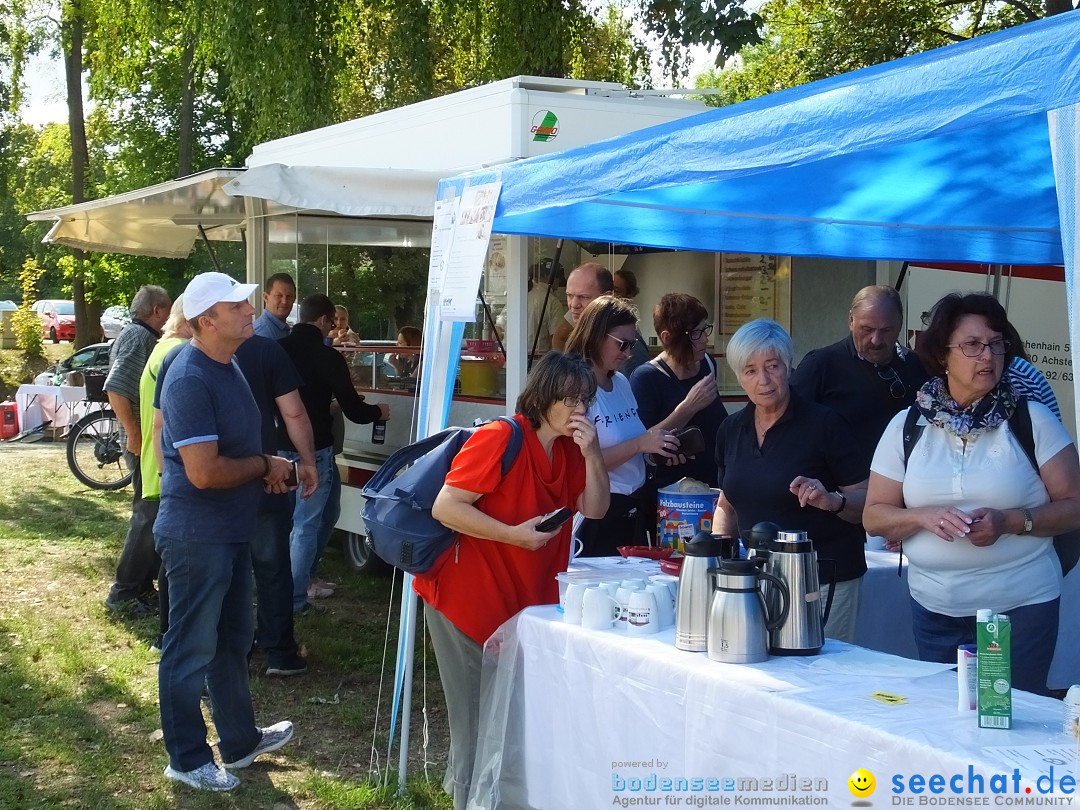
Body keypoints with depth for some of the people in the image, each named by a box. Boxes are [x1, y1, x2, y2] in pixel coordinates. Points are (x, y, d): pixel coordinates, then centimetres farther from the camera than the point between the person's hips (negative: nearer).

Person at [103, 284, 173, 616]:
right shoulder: (138, 336, -16)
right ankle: (123, 594, 0)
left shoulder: (141, 336, 14)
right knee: (148, 517, -6)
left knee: (152, 515, 16)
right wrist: (135, 435, -23)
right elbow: (115, 388, -27)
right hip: (146, 445, -10)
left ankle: (142, 585, 24)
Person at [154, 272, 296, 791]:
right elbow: (205, 472, -29)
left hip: (229, 531, 10)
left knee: (231, 640, 21)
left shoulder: (226, 365, 7)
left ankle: (241, 739, 36)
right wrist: (265, 465, -14)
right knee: (191, 650, 5)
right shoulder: (190, 380, -23)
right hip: (197, 535, -10)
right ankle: (188, 760, 19)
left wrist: (264, 469, 1)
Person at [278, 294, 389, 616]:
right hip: (313, 450, -5)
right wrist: (378, 411, 10)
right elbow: (353, 410, -11)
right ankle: (295, 598, 3)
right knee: (307, 525, 2)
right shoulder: (327, 357, -13)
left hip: (279, 446, 6)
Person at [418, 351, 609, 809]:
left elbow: (594, 509, 3)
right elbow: (445, 507, -23)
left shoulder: (569, 449, 5)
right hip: (465, 593, -8)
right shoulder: (499, 439, -21)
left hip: (525, 598, 8)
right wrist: (514, 534, -26)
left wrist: (592, 453, -11)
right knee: (478, 712, -1)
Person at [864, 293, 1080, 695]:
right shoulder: (906, 427, 3)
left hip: (1021, 606, -2)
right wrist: (924, 517, -15)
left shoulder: (1032, 420, -2)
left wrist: (1009, 522, -18)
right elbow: (875, 516, 4)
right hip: (935, 609, 2)